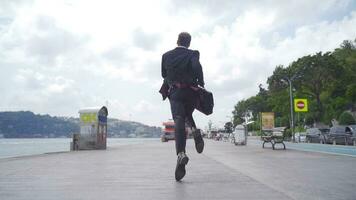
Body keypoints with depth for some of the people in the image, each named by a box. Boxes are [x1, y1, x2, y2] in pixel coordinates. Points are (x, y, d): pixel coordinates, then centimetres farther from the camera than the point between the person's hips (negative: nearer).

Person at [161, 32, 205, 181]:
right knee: (187, 115, 27)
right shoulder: (192, 54, 3)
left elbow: (164, 74, 17)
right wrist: (201, 84, -8)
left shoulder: (167, 55, 11)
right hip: (191, 93, 1)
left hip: (174, 92, 0)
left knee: (179, 121, -13)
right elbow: (197, 67, -18)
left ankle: (181, 154, -32)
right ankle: (195, 131, -4)